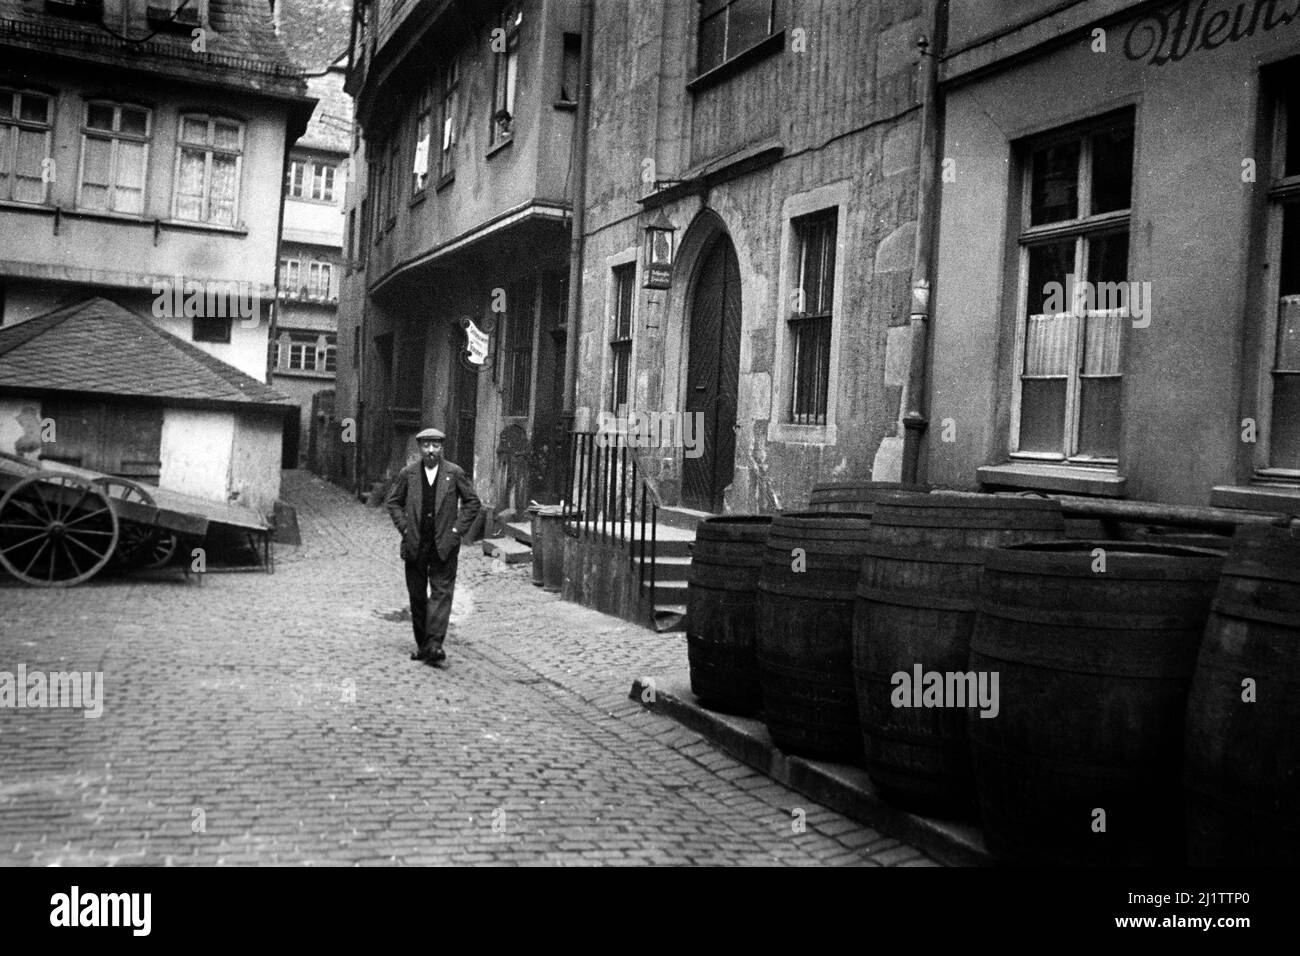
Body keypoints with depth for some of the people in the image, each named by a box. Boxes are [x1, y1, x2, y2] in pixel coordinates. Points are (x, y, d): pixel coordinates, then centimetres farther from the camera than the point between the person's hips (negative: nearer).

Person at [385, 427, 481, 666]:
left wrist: (457, 530, -2)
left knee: (441, 593, -10)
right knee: (417, 596, 8)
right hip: (415, 545, 2)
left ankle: (434, 645, -15)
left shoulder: (454, 473, -1)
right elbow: (392, 502, 11)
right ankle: (422, 644, 19)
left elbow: (473, 502, 5)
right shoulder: (407, 474, 2)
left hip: (444, 545, -2)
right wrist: (405, 528, 0)